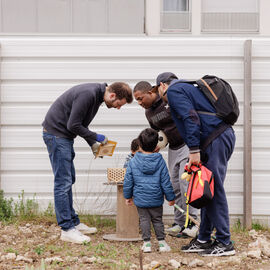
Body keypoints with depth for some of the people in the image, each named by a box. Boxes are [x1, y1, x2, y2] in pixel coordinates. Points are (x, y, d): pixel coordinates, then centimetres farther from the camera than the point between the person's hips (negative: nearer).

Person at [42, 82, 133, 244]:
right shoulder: (88, 94, -24)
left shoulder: (97, 94, 7)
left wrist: (92, 144, 8)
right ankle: (67, 230, -6)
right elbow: (73, 125, -23)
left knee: (69, 180, 13)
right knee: (63, 182, -9)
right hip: (56, 133, -10)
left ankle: (73, 222, 20)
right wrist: (95, 137, -11)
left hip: (64, 136, 10)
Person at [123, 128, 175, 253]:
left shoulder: (133, 162, -5)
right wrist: (170, 197, 7)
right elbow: (165, 182, -3)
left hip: (140, 198, 0)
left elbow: (128, 181, 1)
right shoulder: (160, 162, -6)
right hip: (156, 198, 0)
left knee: (144, 219, 10)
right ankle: (161, 242, 14)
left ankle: (146, 242, 8)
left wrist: (128, 196, 14)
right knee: (157, 219, 13)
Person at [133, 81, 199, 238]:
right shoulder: (149, 113, 6)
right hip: (173, 148, 7)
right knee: (175, 184, 5)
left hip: (188, 144, -7)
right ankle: (180, 223, 12)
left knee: (185, 181, -14)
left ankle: (192, 222, -7)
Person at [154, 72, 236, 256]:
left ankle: (224, 243, -5)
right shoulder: (186, 87, 29)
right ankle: (203, 240, 18)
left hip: (215, 141, -10)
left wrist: (194, 150, -19)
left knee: (214, 190, -8)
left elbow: (190, 118, -15)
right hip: (225, 134, 10)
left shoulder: (173, 91, 0)